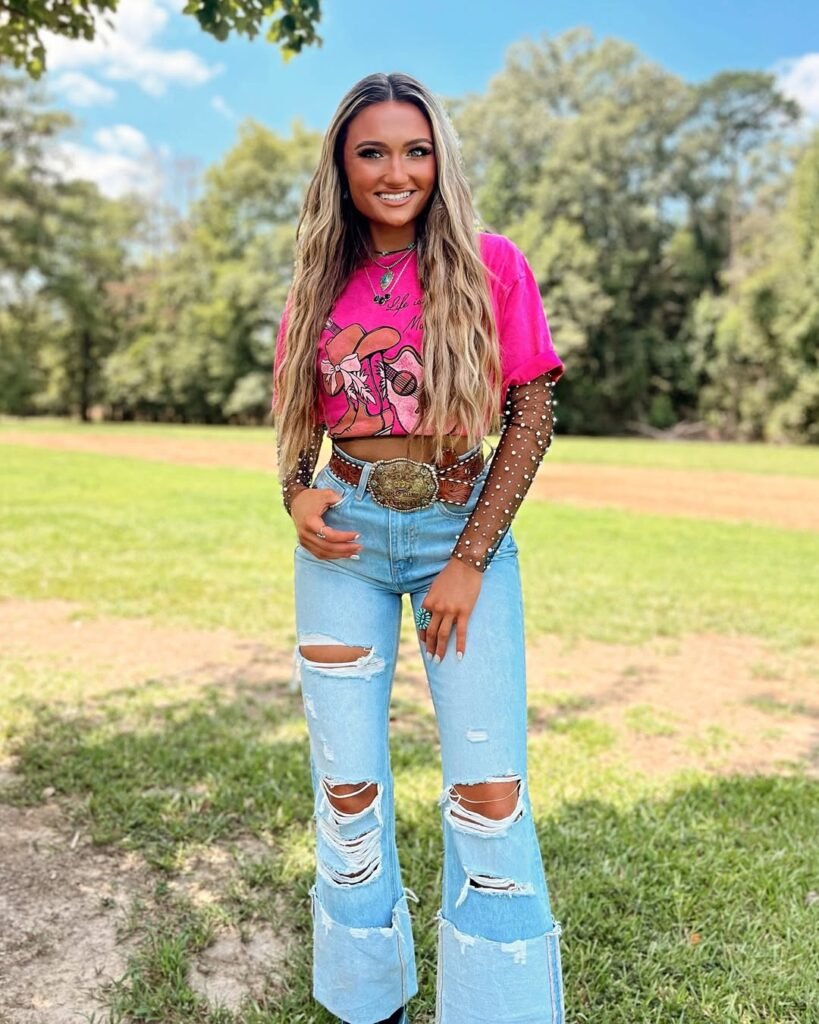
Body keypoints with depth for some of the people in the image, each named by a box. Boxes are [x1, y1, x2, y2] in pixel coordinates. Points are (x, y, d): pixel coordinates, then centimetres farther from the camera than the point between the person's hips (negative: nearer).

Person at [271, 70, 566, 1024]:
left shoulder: (490, 263, -1)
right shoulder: (322, 282, 7)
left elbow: (534, 410, -4)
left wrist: (469, 558, -10)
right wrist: (296, 497, -6)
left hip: (465, 530, -2)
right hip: (345, 537, 3)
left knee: (489, 790, -5)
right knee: (347, 786, 7)